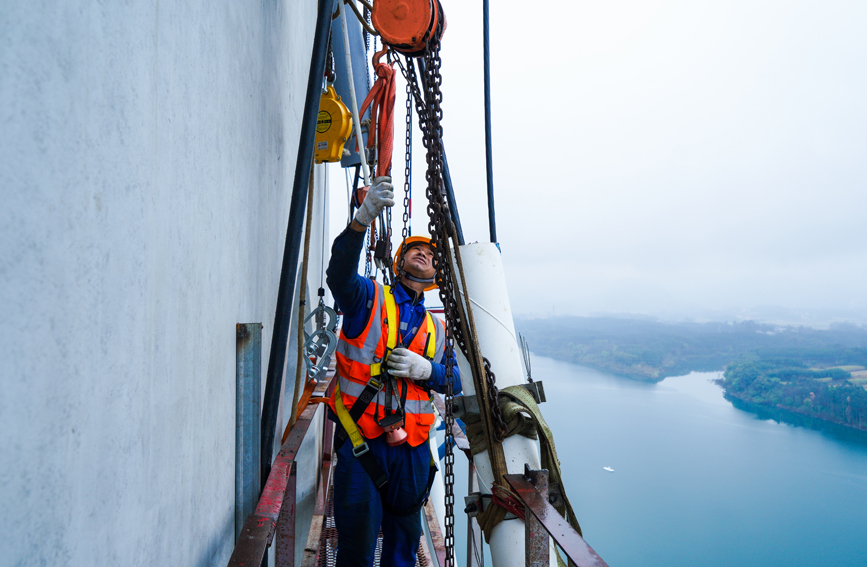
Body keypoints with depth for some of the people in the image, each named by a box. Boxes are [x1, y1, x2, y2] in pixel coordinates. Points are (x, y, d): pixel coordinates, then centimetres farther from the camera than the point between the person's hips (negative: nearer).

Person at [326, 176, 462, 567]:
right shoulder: (368, 299, -1)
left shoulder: (436, 328, 13)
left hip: (411, 450, 5)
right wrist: (363, 219, -38)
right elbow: (340, 273, -22)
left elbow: (454, 381, 11)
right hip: (361, 443, -4)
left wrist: (425, 369, -11)